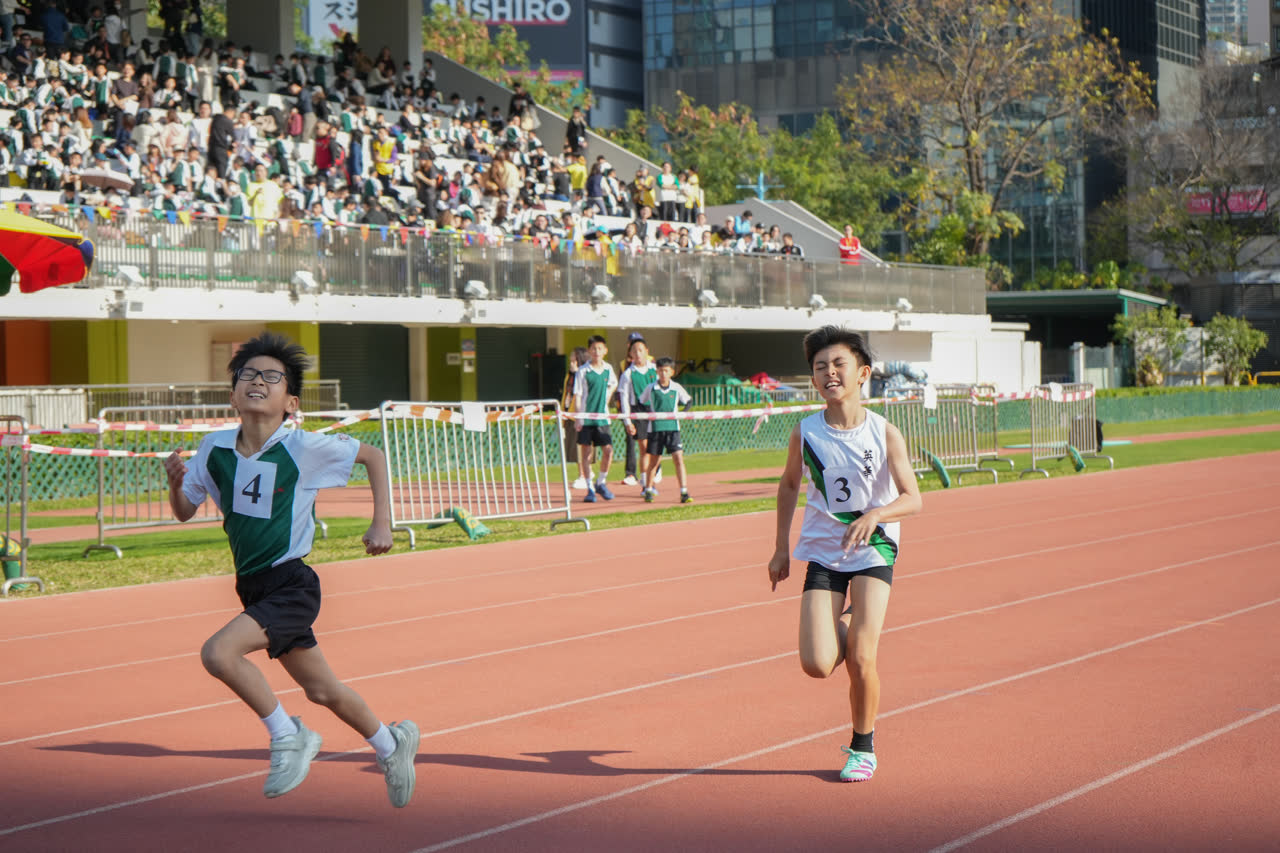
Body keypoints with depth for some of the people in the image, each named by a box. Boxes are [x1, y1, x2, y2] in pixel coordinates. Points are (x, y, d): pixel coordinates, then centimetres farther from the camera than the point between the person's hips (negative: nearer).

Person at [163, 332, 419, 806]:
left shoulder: (303, 449, -13)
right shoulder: (214, 450, -1)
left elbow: (372, 456, 1)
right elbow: (184, 513, 10)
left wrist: (382, 524, -5)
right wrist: (175, 483, -11)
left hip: (291, 585, -6)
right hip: (253, 589, 6)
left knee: (218, 653, -25)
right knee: (322, 691, 17)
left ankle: (288, 737, -5)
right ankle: (391, 744, 42)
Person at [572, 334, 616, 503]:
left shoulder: (608, 369, 6)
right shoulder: (582, 371, -7)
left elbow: (613, 384, 27)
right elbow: (577, 395, -7)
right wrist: (577, 417, -13)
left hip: (602, 416, 3)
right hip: (585, 417, -3)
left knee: (608, 450, -2)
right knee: (585, 452, 0)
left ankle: (601, 483, 18)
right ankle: (590, 488, 8)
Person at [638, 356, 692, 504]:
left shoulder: (677, 388, 0)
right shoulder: (651, 388, -1)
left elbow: (689, 401, 14)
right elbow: (641, 403, 13)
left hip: (672, 427, 0)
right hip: (655, 428, 0)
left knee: (679, 458, -10)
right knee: (653, 461, 8)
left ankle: (684, 493, -11)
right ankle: (648, 491, 25)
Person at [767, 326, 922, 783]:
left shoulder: (884, 432, -10)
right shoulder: (806, 432, -5)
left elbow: (913, 498, -12)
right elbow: (788, 485, 12)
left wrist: (875, 514, -32)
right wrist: (781, 548, 12)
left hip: (873, 549, -2)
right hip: (823, 552, 2)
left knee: (860, 660, -9)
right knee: (816, 665, -11)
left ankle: (863, 747, 14)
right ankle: (844, 627, 26)